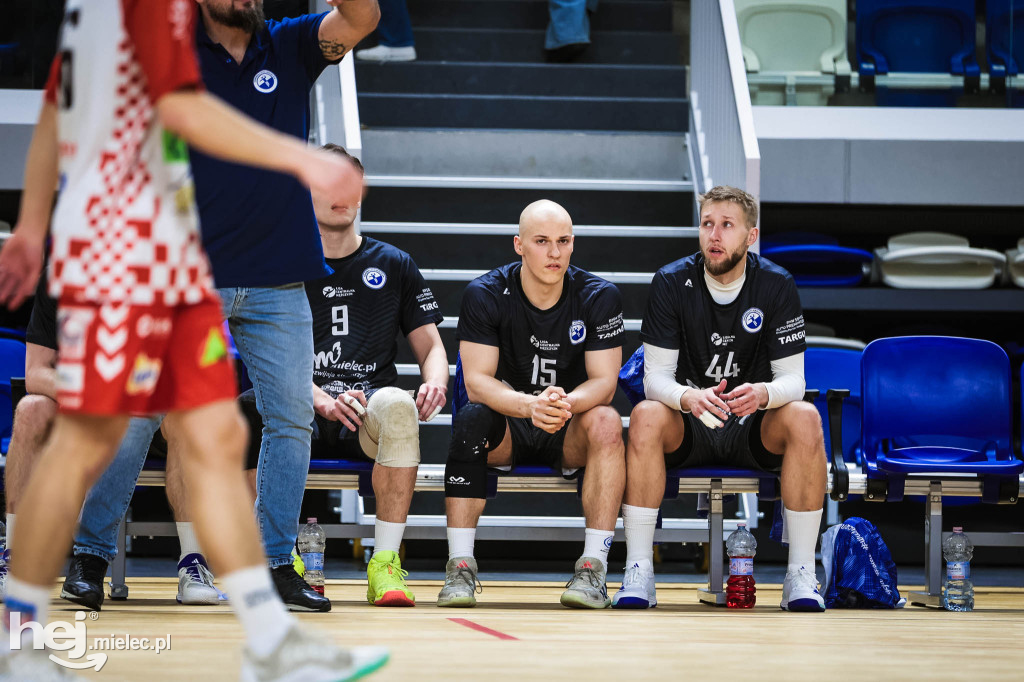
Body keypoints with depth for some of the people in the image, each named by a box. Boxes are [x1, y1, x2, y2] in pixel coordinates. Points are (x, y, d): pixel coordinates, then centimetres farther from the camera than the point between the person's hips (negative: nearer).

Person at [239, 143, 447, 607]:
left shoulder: (393, 266, 17)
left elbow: (430, 345, 15)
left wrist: (434, 382, -10)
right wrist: (323, 400, -19)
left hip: (370, 409, 1)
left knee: (399, 407, -38)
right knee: (248, 410, -36)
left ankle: (385, 564, -31)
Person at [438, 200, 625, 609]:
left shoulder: (599, 297, -8)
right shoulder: (485, 295, -9)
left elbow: (604, 382, -12)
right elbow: (476, 381, -16)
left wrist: (566, 403, -36)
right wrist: (530, 405, -36)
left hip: (570, 436, 0)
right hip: (507, 433, 0)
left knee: (606, 421, -31)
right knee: (471, 418, -32)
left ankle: (594, 565, -33)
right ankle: (460, 565, -31)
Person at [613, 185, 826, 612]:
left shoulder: (776, 285, -6)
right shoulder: (672, 282, -7)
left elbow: (793, 378, -8)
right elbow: (656, 376, -10)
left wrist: (763, 393, -33)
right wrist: (690, 397, -35)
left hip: (754, 428, 0)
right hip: (689, 430, 0)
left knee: (804, 418, -30)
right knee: (646, 416, -32)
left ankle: (801, 575, -26)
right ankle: (638, 571, -30)